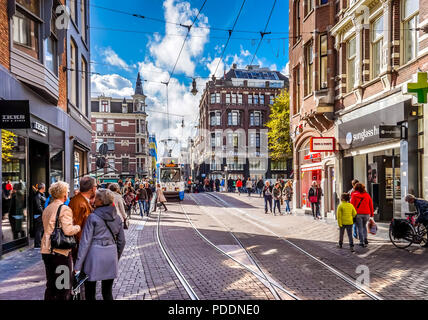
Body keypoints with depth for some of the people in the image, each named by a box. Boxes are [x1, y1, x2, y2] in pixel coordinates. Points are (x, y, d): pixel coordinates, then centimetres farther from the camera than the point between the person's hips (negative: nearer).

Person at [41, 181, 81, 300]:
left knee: (50, 285, 19)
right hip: (60, 251, -8)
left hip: (46, 250, 8)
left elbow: (48, 229, 16)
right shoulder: (64, 209, -14)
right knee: (64, 286, 4)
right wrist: (78, 227, -3)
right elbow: (68, 230, -22)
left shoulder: (47, 209, 12)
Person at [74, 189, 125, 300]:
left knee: (90, 292, 10)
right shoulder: (117, 217, 4)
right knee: (107, 292, 15)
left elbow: (85, 242, -10)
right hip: (111, 255, 4)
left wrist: (78, 265, -7)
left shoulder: (93, 217, -9)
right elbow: (121, 241, 10)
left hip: (95, 254, -4)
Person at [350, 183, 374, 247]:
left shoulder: (354, 195, -5)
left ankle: (362, 242, 2)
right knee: (364, 226, 23)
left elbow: (352, 204, -7)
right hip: (366, 213, 3)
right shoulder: (367, 194, 6)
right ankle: (365, 238, 13)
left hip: (358, 214, -3)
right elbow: (371, 204, 8)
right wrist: (372, 213, 16)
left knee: (360, 228, 3)